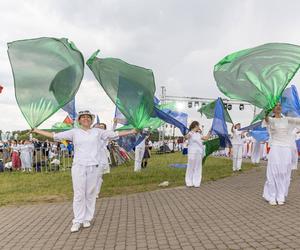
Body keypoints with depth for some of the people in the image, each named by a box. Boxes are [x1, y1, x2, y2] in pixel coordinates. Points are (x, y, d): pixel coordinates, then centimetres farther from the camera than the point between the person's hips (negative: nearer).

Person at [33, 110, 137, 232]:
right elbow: (55, 135, 7)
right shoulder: (74, 132, 7)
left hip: (93, 167, 1)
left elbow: (115, 134, 9)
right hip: (78, 166, -1)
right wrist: (37, 131, 6)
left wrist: (131, 132, 7)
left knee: (90, 194, 5)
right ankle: (77, 221, 8)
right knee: (78, 194, -1)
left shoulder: (97, 132, 8)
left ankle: (87, 219, 18)